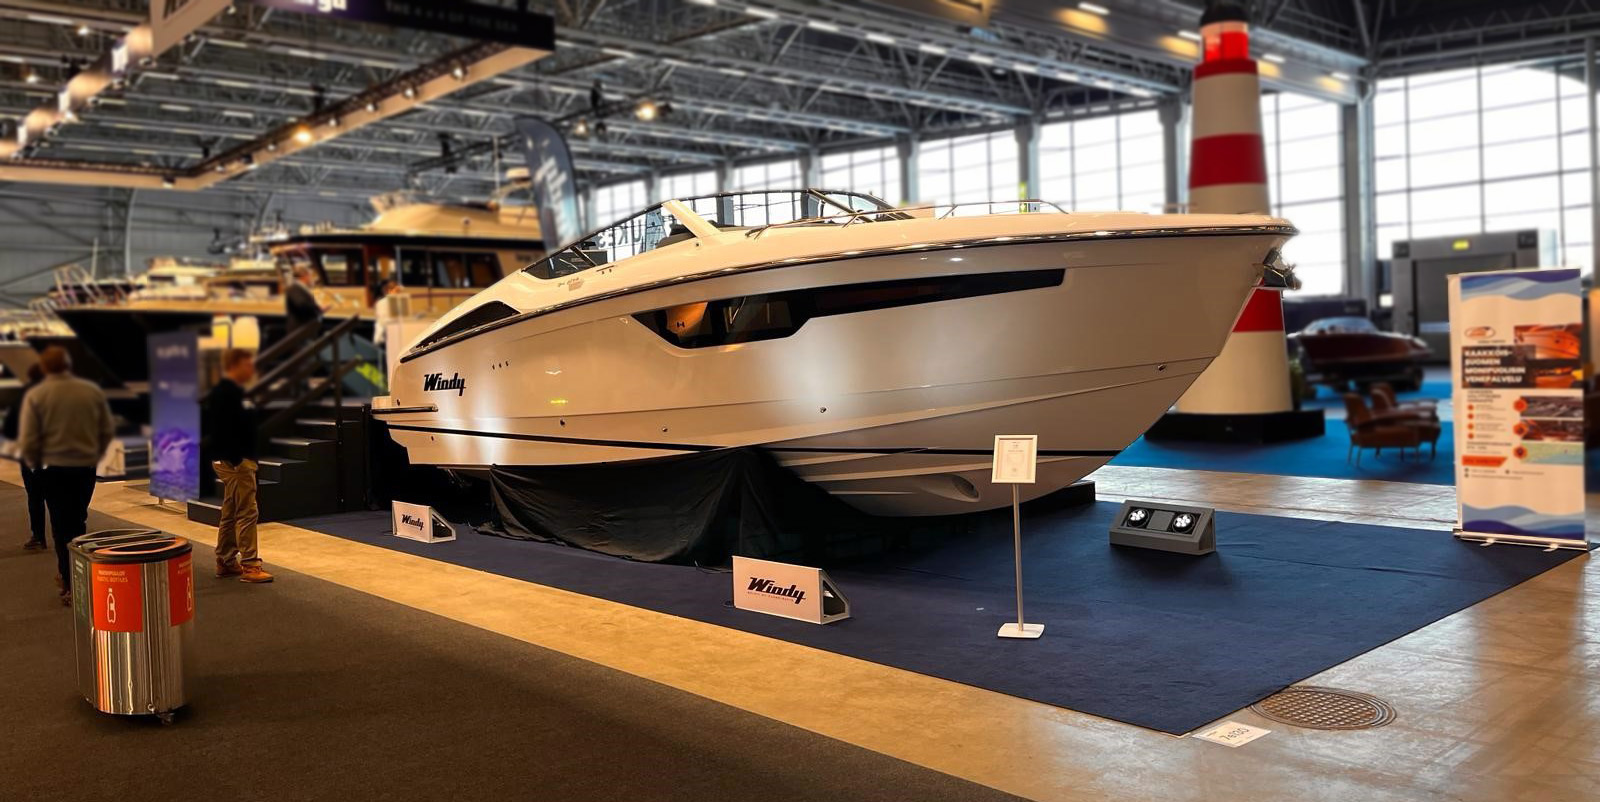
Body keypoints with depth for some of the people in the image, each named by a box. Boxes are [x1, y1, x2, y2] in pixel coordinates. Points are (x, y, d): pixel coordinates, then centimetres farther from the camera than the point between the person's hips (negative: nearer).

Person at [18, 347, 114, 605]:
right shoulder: (93, 392, -2)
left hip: (54, 468, -2)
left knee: (62, 526, 4)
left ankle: (70, 584, 3)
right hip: (86, 467, 2)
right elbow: (108, 431, 2)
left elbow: (28, 441, -11)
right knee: (78, 523, 18)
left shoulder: (36, 395, -9)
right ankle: (71, 575, 23)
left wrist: (35, 464, 7)